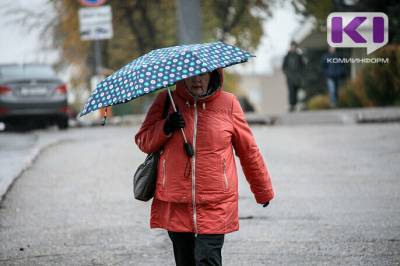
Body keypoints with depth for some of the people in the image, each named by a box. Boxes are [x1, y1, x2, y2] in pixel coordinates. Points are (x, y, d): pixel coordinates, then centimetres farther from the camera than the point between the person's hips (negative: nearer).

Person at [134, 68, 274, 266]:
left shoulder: (228, 103, 3)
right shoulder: (166, 101, 6)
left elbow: (248, 151, 11)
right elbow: (143, 141, 9)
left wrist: (263, 192, 19)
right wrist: (165, 127, -12)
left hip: (215, 206, -2)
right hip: (175, 206, 2)